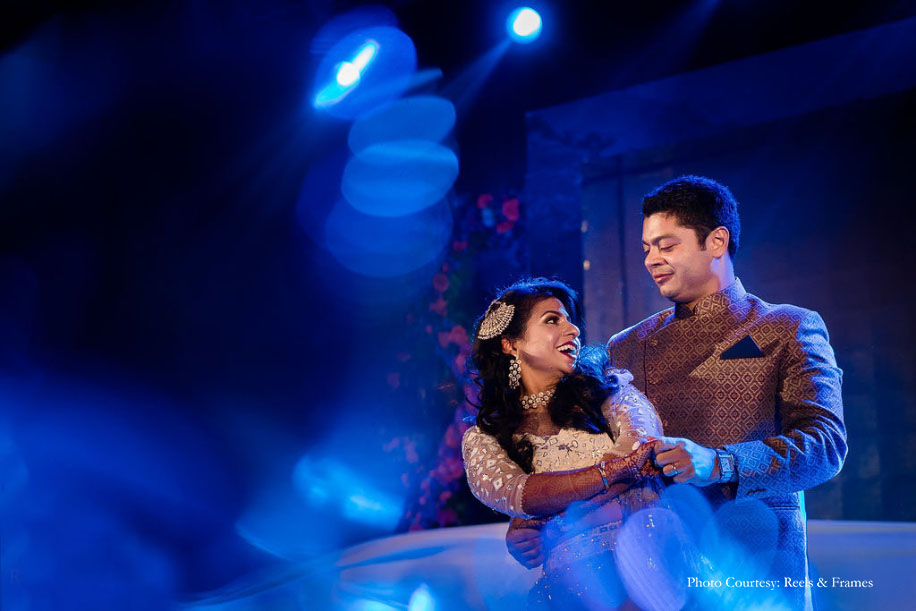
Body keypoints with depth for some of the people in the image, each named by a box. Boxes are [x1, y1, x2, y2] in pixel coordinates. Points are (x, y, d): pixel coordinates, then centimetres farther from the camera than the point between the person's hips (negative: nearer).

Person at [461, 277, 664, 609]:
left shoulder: (606, 383, 16)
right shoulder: (482, 439, 13)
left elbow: (643, 445, -2)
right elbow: (512, 494, -7)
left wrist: (542, 520, -8)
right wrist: (615, 470, -15)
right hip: (576, 570, 0)